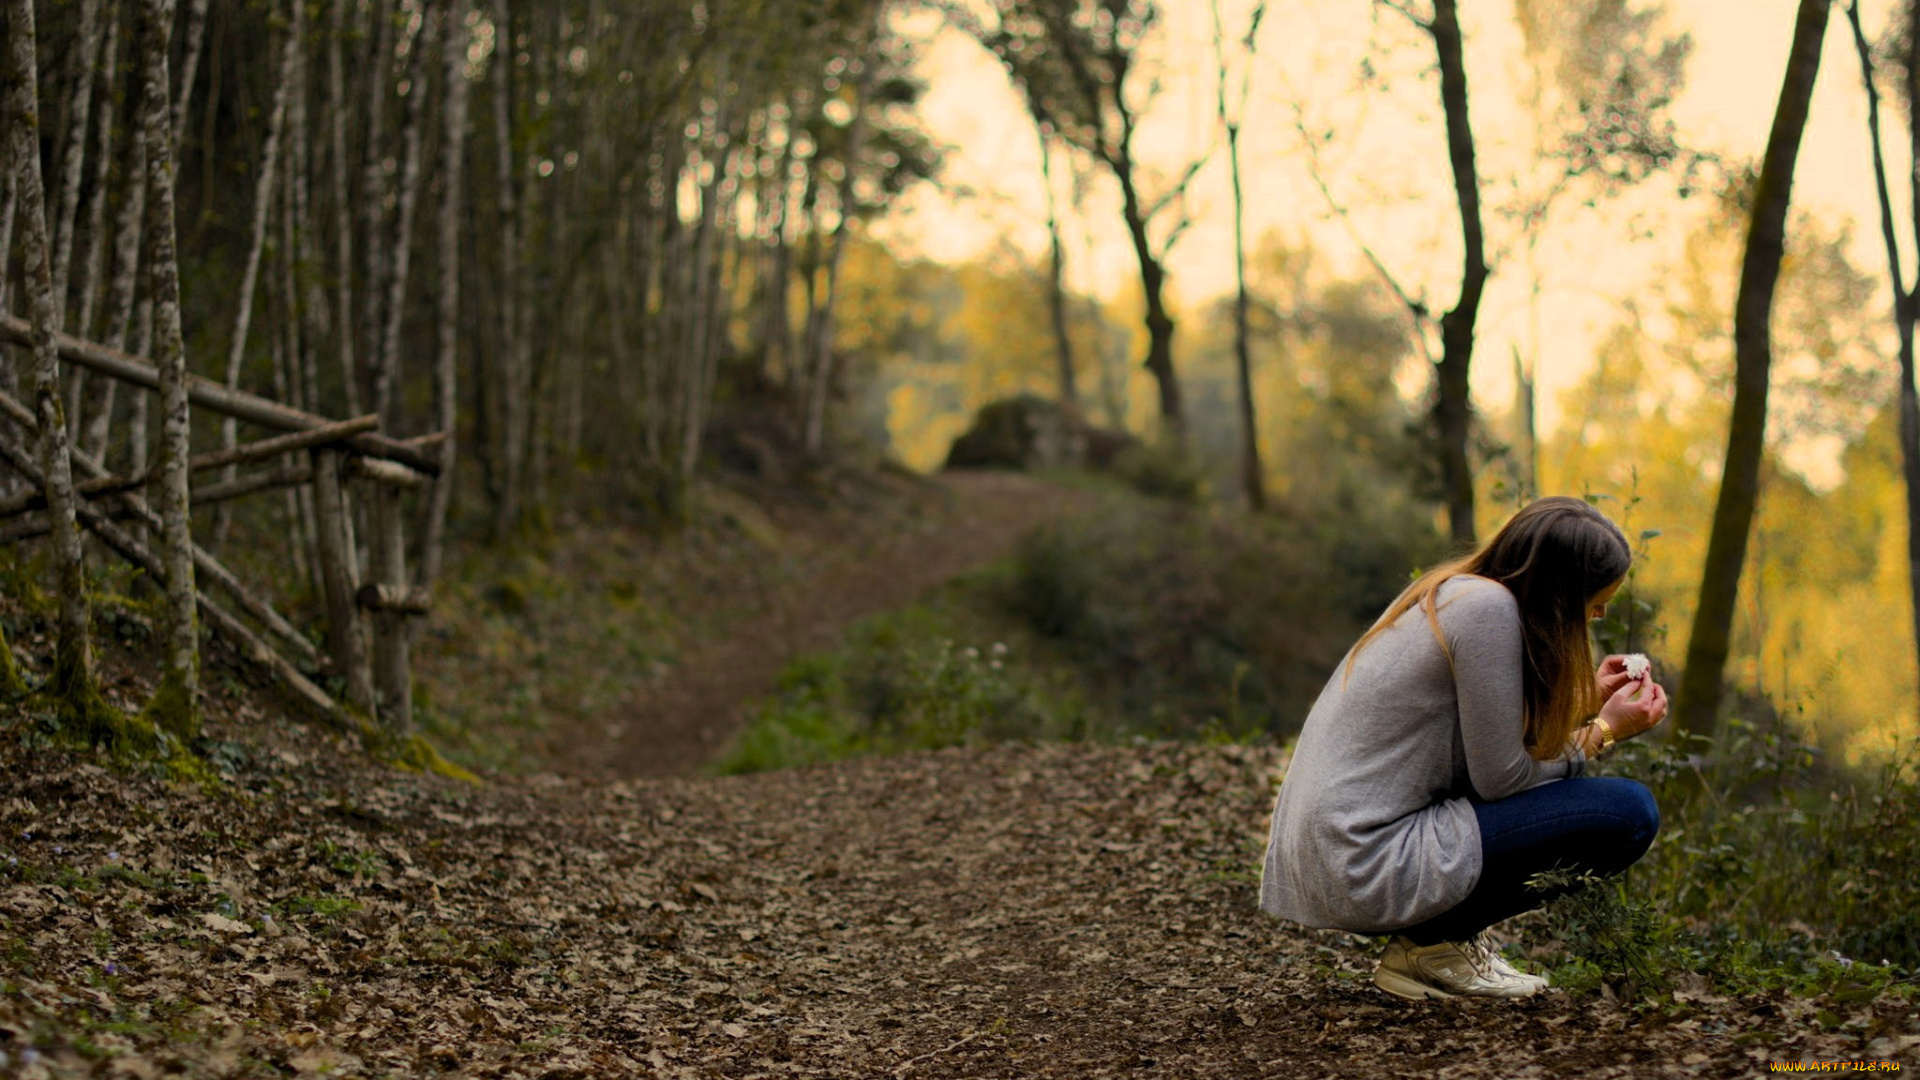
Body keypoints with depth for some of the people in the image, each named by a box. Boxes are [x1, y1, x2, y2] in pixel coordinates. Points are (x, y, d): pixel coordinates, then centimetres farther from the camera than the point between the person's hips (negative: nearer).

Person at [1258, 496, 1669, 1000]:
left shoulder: (1446, 592, 12)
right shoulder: (1488, 607, -15)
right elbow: (1500, 778, -12)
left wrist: (1588, 703, 18)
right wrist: (1604, 731, 1)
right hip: (1366, 873, -10)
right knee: (1629, 813, -9)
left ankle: (1439, 938, 13)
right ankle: (1436, 945, -2)